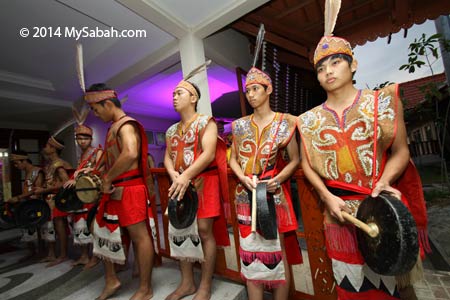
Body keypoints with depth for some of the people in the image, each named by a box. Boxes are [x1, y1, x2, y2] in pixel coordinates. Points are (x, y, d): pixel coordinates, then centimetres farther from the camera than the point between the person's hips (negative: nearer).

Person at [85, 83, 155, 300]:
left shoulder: (126, 125, -13)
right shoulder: (113, 127, 18)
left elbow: (130, 154, -31)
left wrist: (107, 179, -20)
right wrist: (106, 180, 9)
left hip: (129, 189, -11)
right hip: (115, 189, 11)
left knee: (139, 236, 0)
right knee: (100, 229, 17)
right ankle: (111, 280, 34)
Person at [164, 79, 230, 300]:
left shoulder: (206, 122, -3)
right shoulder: (172, 130, 17)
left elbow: (209, 154, -16)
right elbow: (167, 157, 12)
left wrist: (186, 176, -24)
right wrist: (174, 176, -9)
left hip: (203, 182, -6)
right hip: (179, 184, 7)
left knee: (204, 231, -2)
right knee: (179, 230, 8)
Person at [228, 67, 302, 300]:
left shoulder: (284, 123, -2)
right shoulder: (240, 125, 6)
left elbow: (295, 160, 0)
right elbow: (233, 159, 8)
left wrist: (278, 179, -17)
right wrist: (243, 177, -10)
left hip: (274, 194, -3)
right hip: (246, 195, 3)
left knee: (277, 251, 7)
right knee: (250, 251, 12)